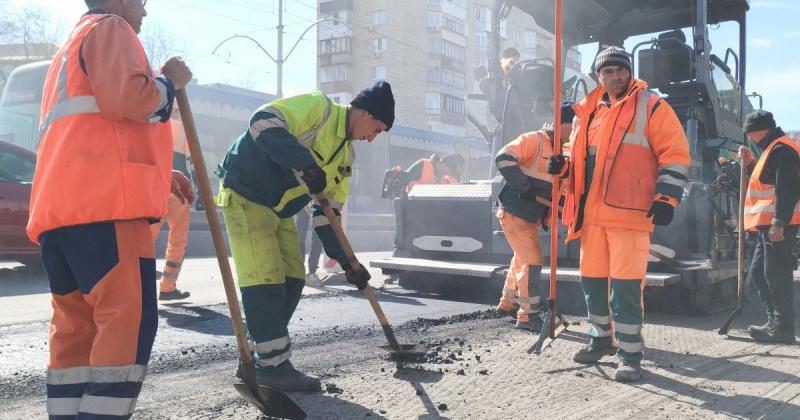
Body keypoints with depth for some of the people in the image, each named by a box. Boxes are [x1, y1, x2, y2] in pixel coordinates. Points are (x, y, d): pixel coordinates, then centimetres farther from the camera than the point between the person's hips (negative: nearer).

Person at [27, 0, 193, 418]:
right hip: (103, 202, -10)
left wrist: (159, 175, 31)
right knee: (129, 321, -14)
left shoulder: (71, 47, 36)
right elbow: (127, 97, -15)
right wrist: (169, 82, 5)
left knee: (75, 327, 7)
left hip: (59, 209, 10)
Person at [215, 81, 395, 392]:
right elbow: (263, 122, -30)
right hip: (245, 195, -9)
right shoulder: (318, 107, -15)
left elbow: (327, 212, 8)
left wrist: (346, 261, 0)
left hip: (279, 211, 9)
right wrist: (306, 165, -37)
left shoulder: (345, 155, 8)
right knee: (265, 280, -11)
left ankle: (258, 356, 17)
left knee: (292, 281, 6)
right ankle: (273, 366, -1)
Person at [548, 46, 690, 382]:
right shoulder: (588, 112, 17)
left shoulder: (651, 106, 0)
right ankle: (601, 338, 30)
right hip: (591, 212, 6)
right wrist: (561, 164, 6)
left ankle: (630, 354, 3)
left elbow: (676, 155, -5)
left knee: (626, 285, -7)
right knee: (592, 279, 13)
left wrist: (666, 198, -14)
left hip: (629, 212, -6)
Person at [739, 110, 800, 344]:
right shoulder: (772, 149, 22)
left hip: (777, 226, -11)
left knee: (776, 274, -8)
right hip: (770, 225, 11)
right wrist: (750, 163, 18)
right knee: (758, 272, 14)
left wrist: (779, 222, -26)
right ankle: (775, 322, 20)